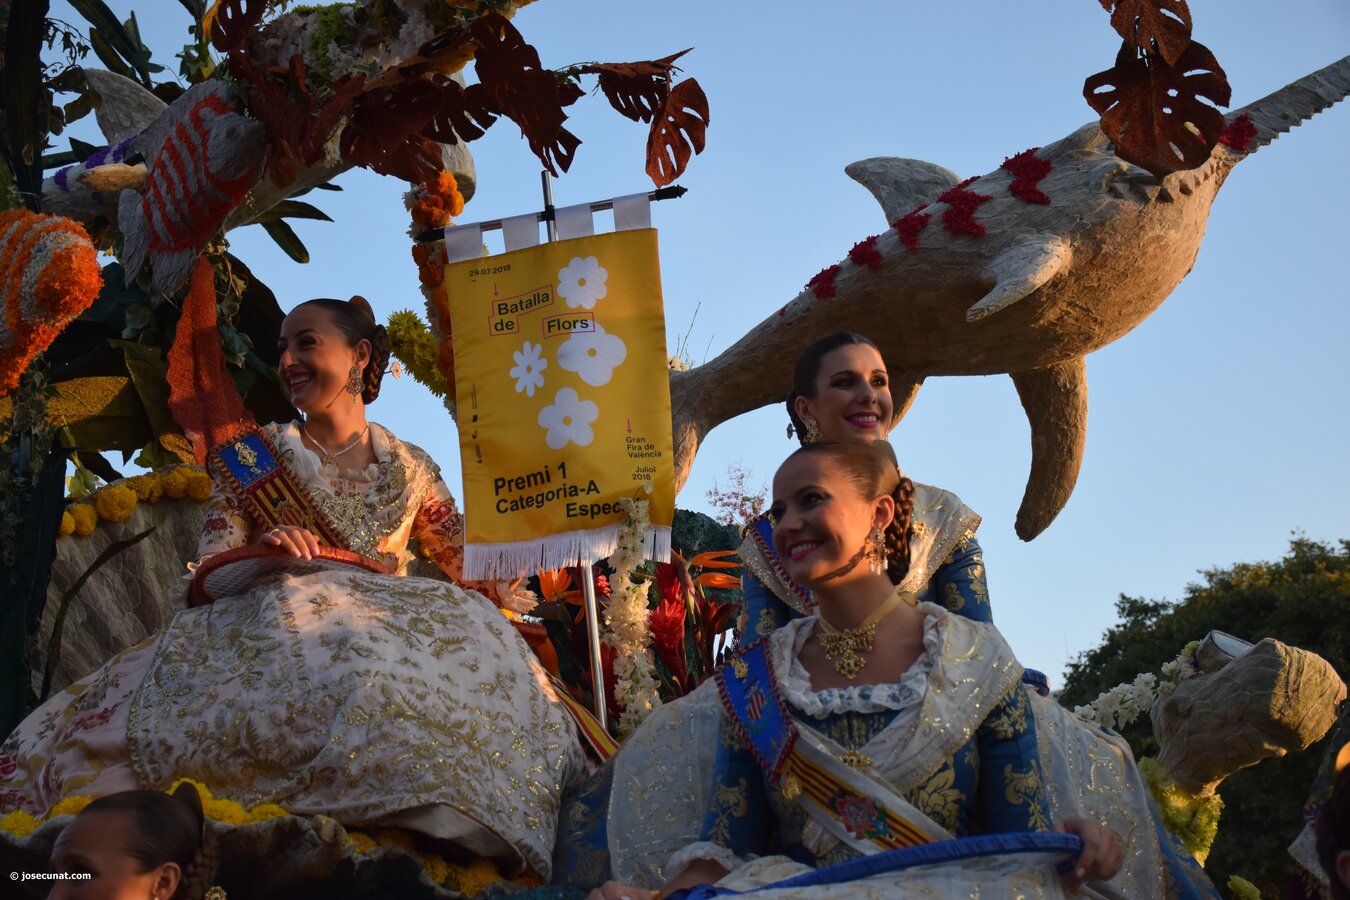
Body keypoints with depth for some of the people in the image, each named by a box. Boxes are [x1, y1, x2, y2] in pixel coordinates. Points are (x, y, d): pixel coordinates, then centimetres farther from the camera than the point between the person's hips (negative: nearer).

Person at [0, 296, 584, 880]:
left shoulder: (408, 469, 18)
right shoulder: (259, 452, 14)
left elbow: (471, 564, 22)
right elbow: (210, 565, 5)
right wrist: (260, 547, -17)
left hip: (387, 629, 2)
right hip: (272, 628, -2)